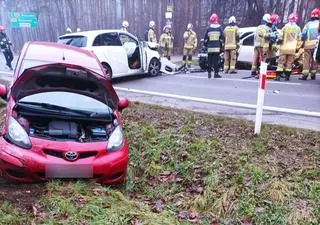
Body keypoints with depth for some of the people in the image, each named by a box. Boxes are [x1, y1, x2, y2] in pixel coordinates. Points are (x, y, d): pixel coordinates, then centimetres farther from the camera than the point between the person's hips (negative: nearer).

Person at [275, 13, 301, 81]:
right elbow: (299, 39, 6)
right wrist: (297, 47, 15)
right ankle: (287, 76, 7)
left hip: (284, 47, -2)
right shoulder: (298, 28, 4)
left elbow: (281, 36, -3)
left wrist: (280, 41, 14)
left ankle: (278, 75, -7)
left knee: (281, 61, 0)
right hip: (292, 48, 2)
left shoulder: (285, 27, -3)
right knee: (289, 62, 8)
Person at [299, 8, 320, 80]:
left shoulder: (308, 24, 5)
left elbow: (303, 34, 0)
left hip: (308, 44, 0)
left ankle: (305, 74, -7)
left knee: (306, 60, 0)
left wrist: (303, 42, 8)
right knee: (314, 60, 9)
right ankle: (313, 74, 12)